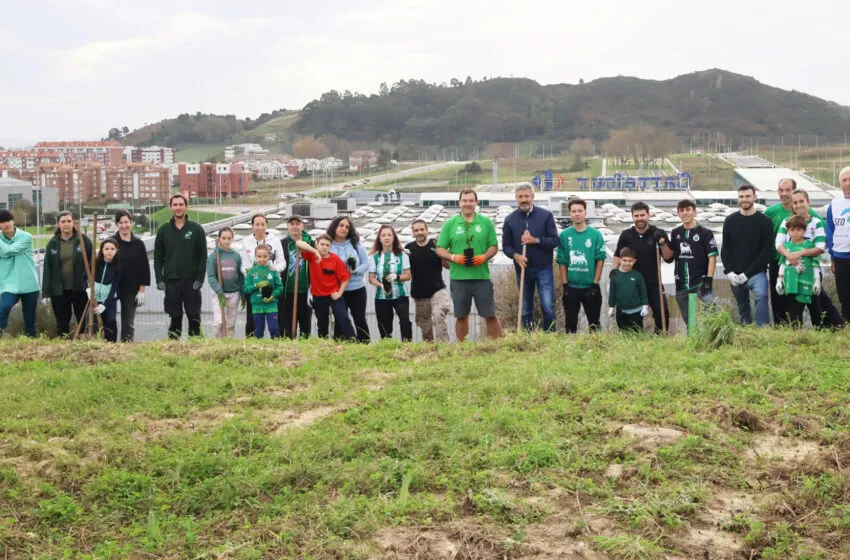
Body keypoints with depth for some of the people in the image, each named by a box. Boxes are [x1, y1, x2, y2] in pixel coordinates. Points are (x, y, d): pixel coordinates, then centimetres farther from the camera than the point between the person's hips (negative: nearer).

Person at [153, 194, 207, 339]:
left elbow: (203, 256, 1)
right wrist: (159, 280, -1)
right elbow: (157, 257, 8)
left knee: (194, 316, 0)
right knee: (175, 317, 4)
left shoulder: (196, 229, 3)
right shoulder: (163, 230, 8)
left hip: (192, 281, -1)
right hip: (171, 281, 1)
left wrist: (200, 278, -7)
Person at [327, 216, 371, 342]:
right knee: (339, 321, 8)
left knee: (360, 319, 6)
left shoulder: (356, 244, -1)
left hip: (357, 289, 0)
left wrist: (355, 270, -21)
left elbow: (366, 264, 1)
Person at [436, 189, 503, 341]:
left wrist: (484, 256, -11)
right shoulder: (449, 224, 6)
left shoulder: (486, 223, 7)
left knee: (490, 315, 1)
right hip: (458, 277, 0)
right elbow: (440, 249, 6)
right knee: (461, 316, 10)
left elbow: (494, 246, 9)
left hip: (482, 276, 0)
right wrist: (453, 257, -12)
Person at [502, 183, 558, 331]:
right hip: (522, 269, 2)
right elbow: (506, 245, 5)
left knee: (548, 306, -8)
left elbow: (554, 241, -3)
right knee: (525, 309, 8)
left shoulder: (546, 215, 0)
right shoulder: (510, 220, 5)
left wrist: (535, 240, -18)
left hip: (543, 268, -2)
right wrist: (515, 255, -16)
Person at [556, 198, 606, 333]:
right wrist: (565, 284, -5)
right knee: (570, 322, 8)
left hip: (590, 286, 0)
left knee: (594, 322, 7)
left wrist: (595, 283, -7)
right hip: (571, 287, 0)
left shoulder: (596, 234, -3)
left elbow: (600, 259, -3)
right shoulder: (564, 235, -2)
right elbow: (561, 261, 0)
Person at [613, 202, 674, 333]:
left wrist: (662, 242, -15)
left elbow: (668, 257, 0)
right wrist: (614, 270, -4)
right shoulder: (626, 235, 3)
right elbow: (618, 255, 12)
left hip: (654, 283, -1)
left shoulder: (658, 233, 0)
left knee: (662, 312, -9)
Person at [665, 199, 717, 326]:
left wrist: (708, 279, -13)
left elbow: (712, 256, -5)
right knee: (688, 321, 10)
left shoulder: (705, 233, -2)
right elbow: (669, 258, 13)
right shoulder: (675, 233, 11)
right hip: (681, 286, 4)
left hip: (700, 282, -4)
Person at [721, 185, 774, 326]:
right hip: (735, 275, 4)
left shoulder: (764, 221, -2)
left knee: (761, 296, -29)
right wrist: (729, 272, -7)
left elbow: (767, 251, -7)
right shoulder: (730, 221, 8)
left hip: (756, 273, -4)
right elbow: (725, 249, 8)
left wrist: (747, 273, -12)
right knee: (742, 308, 9)